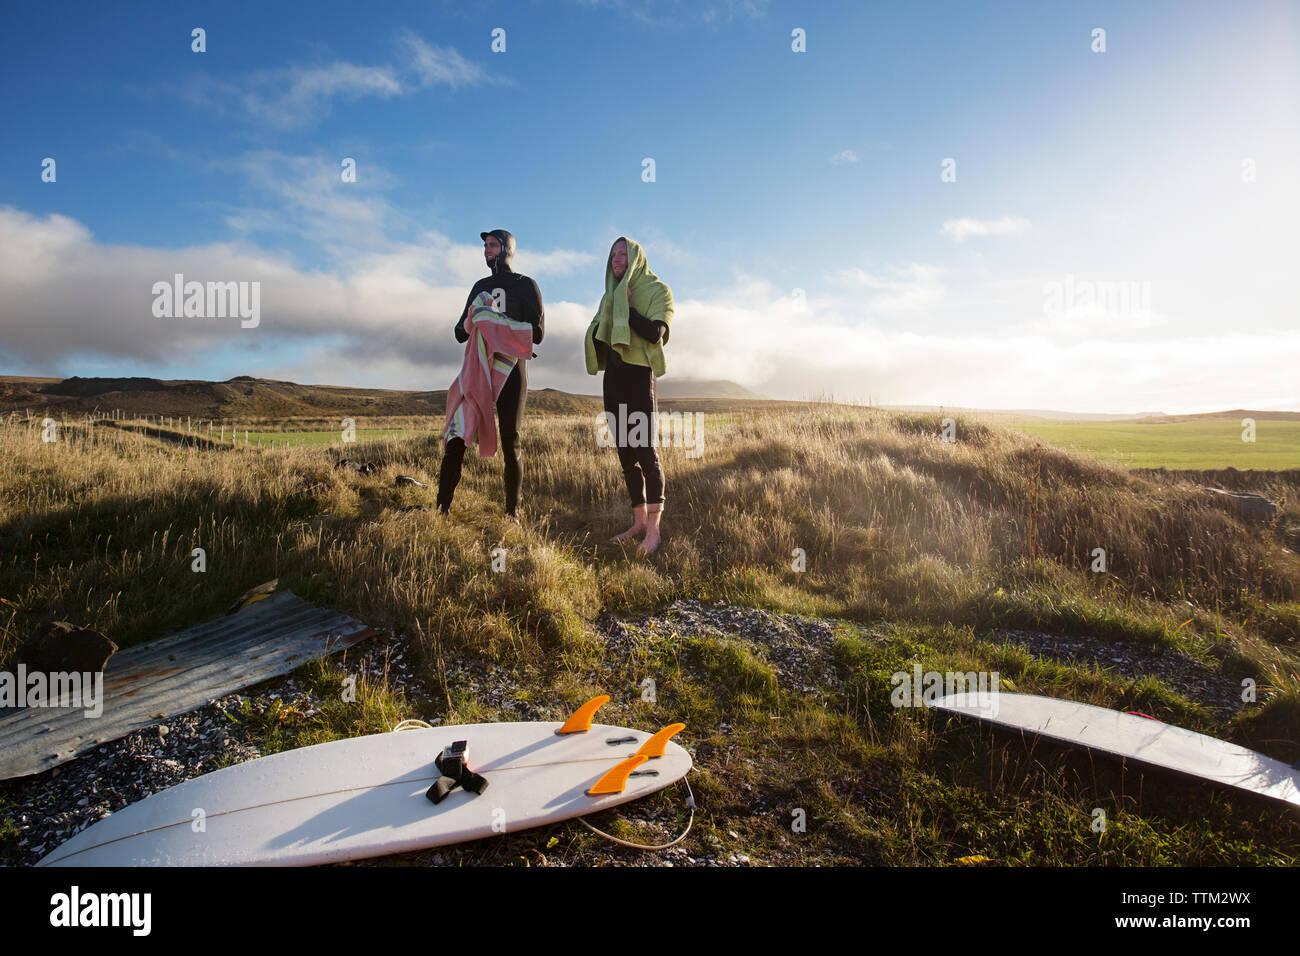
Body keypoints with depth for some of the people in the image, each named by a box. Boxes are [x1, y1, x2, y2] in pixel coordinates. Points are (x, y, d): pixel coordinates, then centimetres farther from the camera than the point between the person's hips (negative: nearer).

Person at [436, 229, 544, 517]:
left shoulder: (525, 285, 6)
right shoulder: (480, 286, 20)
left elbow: (537, 332, -6)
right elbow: (460, 333, 19)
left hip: (511, 371, -4)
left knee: (510, 444, -5)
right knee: (456, 437, -6)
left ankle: (512, 514, 0)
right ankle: (442, 508, -6)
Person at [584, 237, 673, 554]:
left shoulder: (658, 290, 0)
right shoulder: (610, 295, 20)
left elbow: (655, 332, -15)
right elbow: (596, 336, 15)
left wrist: (626, 308, -11)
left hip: (638, 376, -7)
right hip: (613, 376, 7)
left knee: (646, 452, -10)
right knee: (626, 453, 7)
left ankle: (653, 528, -10)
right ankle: (639, 521, 13)